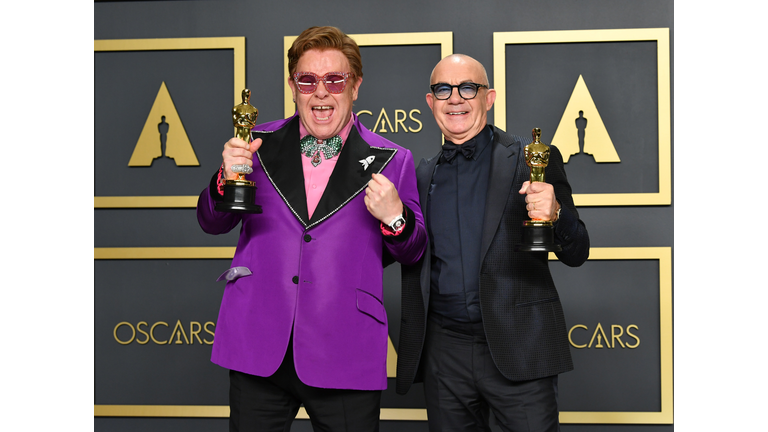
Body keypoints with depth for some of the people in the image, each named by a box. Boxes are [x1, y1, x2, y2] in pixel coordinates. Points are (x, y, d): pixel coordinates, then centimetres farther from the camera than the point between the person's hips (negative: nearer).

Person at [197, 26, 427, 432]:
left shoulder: (390, 161, 3)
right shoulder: (260, 144, 7)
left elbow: (412, 253, 7)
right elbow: (212, 223, 10)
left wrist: (394, 217, -15)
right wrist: (228, 177, -10)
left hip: (344, 360, -1)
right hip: (258, 350, 2)